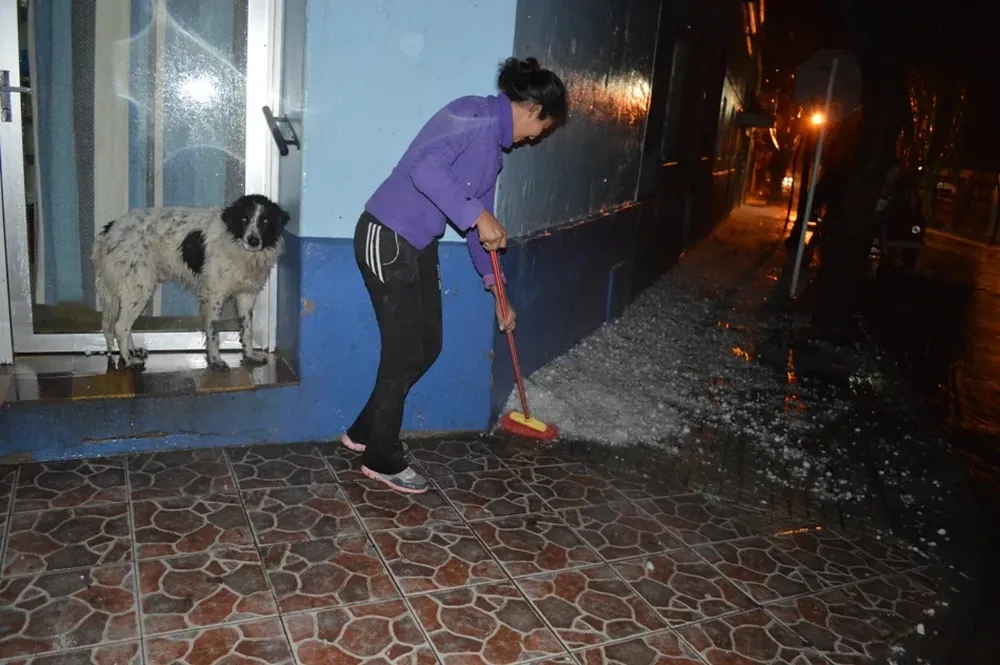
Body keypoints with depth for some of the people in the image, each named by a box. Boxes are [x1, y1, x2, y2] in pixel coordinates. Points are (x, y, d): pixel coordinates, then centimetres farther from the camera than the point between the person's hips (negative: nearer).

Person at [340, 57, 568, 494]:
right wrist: (478, 216, -29)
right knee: (406, 353, -1)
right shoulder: (475, 114, -15)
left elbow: (481, 222, 20)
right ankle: (383, 459, 19)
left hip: (420, 246, 10)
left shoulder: (495, 144, 15)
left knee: (428, 346, 14)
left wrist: (496, 287, 21)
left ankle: (364, 432, 31)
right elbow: (425, 167, -30)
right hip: (387, 240, -10)